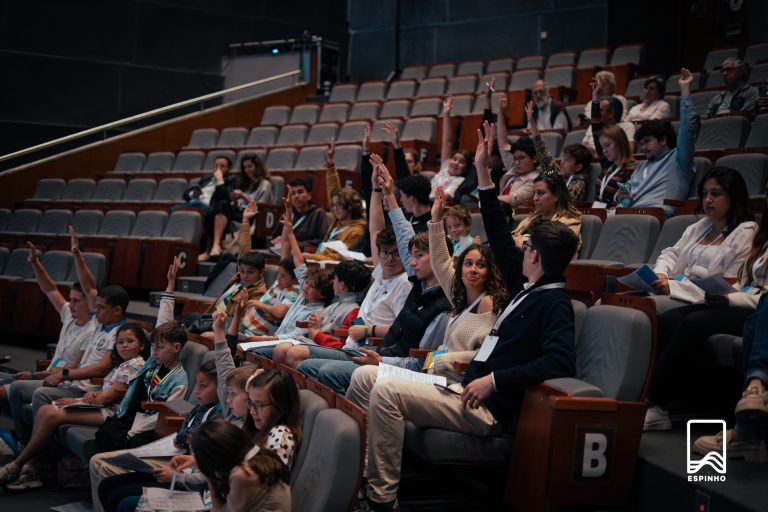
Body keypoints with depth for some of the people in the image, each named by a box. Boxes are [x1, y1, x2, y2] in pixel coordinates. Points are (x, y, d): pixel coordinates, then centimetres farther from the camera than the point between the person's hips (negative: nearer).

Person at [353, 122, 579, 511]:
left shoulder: (554, 304, -13)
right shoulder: (529, 288, 13)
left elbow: (560, 363, -26)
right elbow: (501, 240, 18)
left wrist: (494, 380, -24)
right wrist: (483, 173, 17)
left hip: (489, 408, -10)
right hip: (470, 389, 10)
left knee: (386, 391, -23)